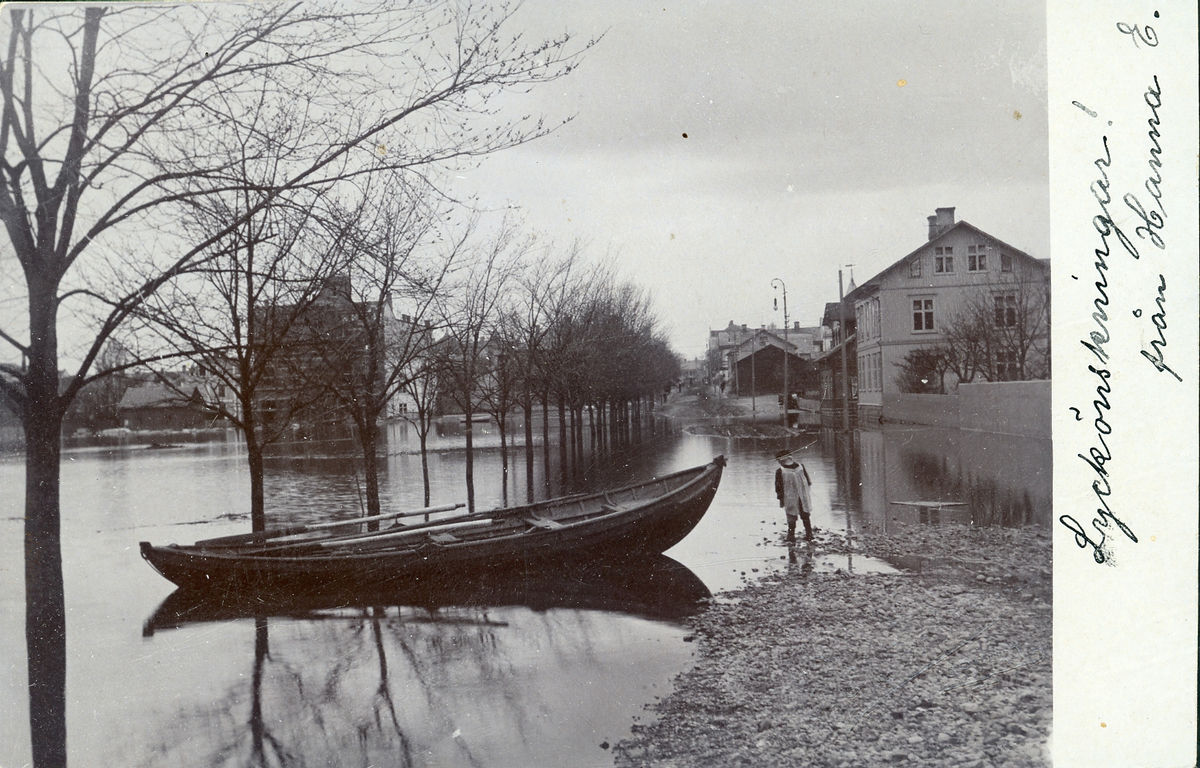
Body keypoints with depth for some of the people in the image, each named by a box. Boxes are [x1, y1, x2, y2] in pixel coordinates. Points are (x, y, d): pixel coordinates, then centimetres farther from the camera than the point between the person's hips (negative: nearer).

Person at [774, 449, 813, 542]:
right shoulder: (801, 467, -3)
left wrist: (781, 499, 2)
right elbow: (808, 482, 7)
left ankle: (791, 535, 12)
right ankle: (809, 534, 20)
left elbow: (778, 487, -9)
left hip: (790, 500, -3)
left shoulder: (780, 471, -14)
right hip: (804, 499, 3)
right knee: (806, 516, 16)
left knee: (791, 518, 9)